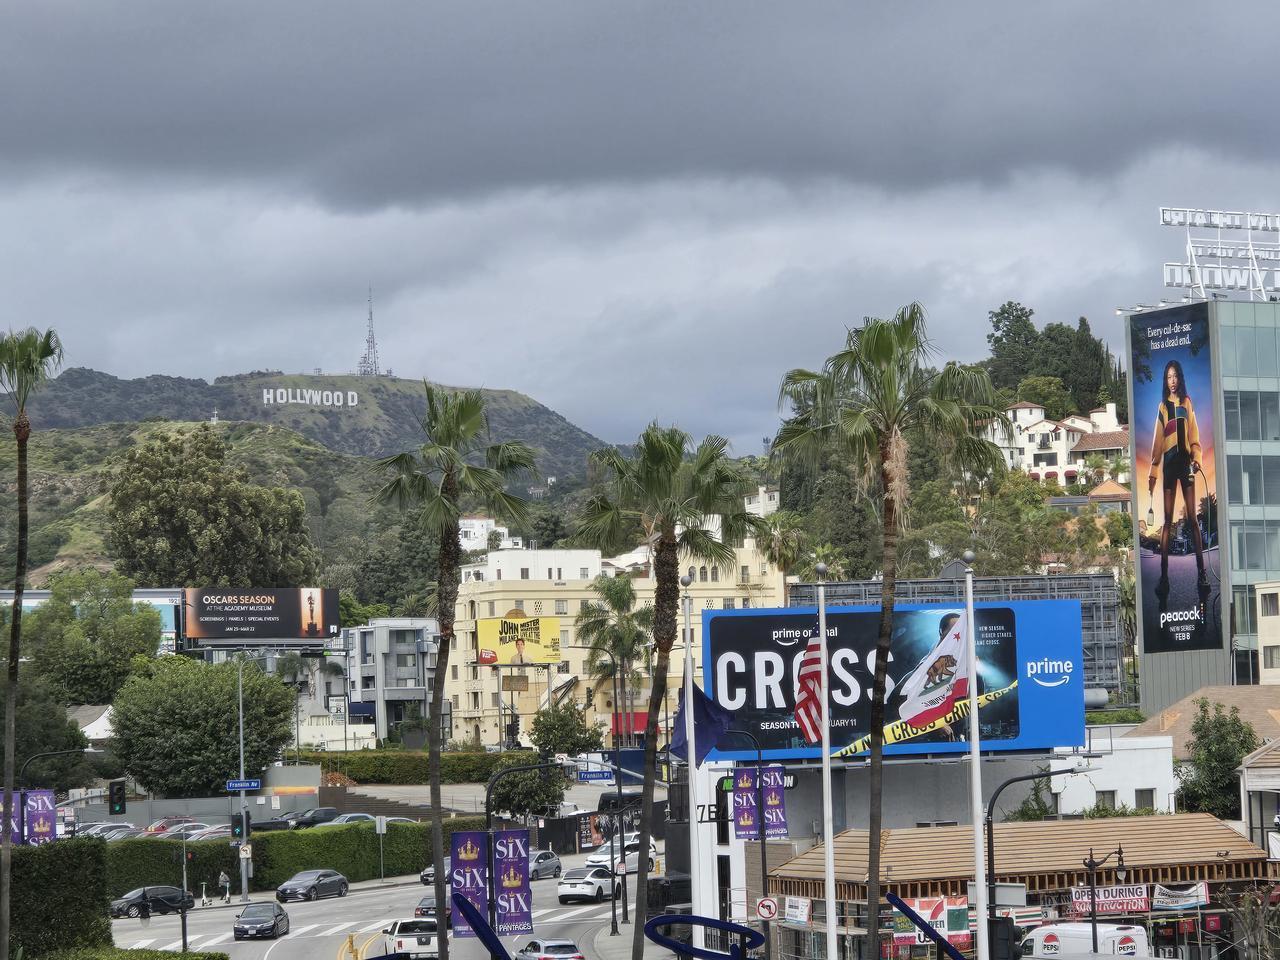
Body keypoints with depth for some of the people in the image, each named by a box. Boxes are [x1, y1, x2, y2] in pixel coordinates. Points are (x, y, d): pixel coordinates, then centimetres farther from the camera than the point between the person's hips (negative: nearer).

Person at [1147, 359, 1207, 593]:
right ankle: (1164, 575, -3)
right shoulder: (1163, 406, 10)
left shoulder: (1187, 403, 8)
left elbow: (1194, 436, 4)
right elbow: (1157, 441, 8)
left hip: (1185, 460, -1)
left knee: (1192, 517, -3)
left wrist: (1196, 458, -12)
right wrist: (1153, 472, 3)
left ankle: (1201, 571, -2)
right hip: (1169, 461, 1)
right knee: (1167, 519, -1)